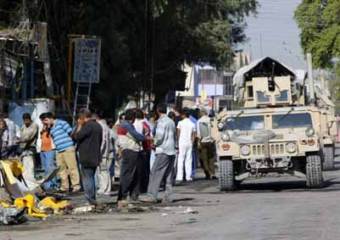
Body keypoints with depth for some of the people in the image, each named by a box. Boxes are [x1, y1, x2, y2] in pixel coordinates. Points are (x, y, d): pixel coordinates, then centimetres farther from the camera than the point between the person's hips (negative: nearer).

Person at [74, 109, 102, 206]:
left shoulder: (88, 126, -15)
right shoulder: (98, 126, 13)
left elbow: (77, 136, -18)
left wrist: (79, 126, -6)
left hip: (87, 158, -9)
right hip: (96, 157, 9)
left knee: (87, 178, -4)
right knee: (91, 178, 17)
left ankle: (90, 199, -8)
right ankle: (93, 199, 18)